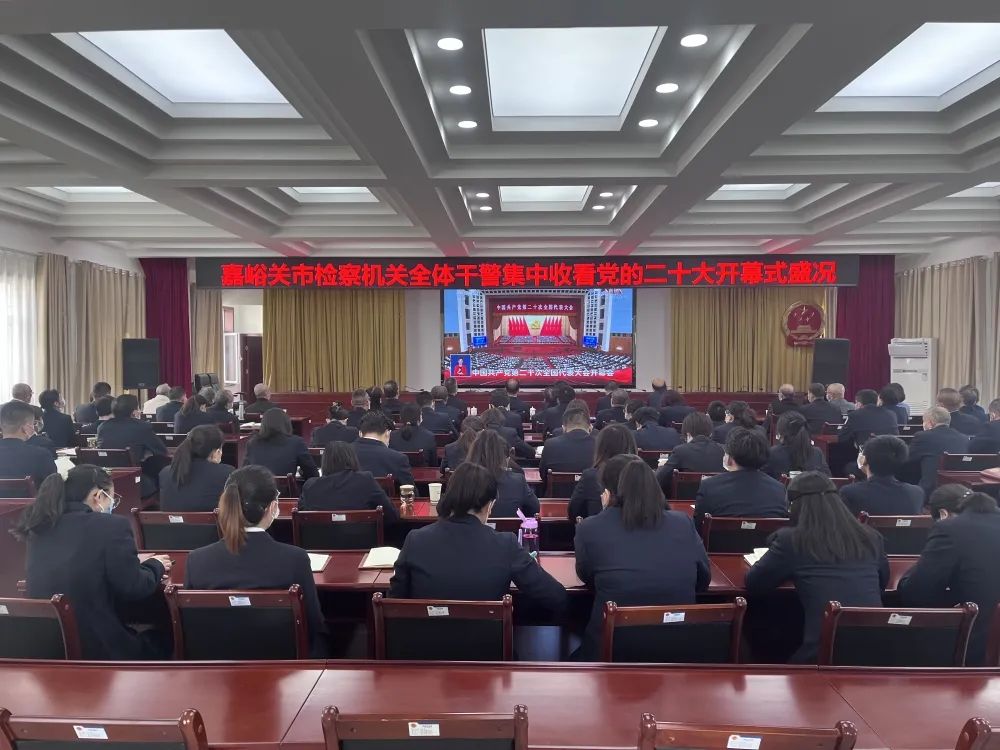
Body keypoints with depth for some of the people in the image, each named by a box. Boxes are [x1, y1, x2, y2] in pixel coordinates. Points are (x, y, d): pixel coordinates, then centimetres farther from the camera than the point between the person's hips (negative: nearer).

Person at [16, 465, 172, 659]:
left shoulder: (40, 527, 5)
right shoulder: (112, 525, -15)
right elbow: (133, 589, -12)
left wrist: (140, 564, 19)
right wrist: (155, 565, 8)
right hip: (96, 648, -6)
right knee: (160, 640, 24)